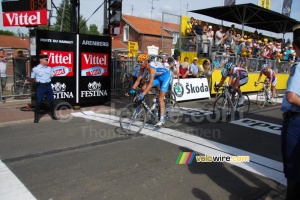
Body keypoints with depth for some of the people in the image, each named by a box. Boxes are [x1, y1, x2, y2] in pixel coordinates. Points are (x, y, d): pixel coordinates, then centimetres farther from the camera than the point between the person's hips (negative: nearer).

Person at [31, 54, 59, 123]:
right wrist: (38, 82, -1)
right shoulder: (36, 68, -6)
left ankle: (53, 115, 25)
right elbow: (33, 78, 3)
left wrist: (47, 80, 7)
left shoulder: (49, 68, 7)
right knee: (39, 102, -1)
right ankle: (36, 117, 9)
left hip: (48, 85, 5)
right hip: (40, 86, -5)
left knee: (51, 101, 10)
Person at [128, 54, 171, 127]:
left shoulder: (152, 68, -36)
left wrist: (143, 94, -50)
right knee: (143, 88, -11)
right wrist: (133, 89, -26)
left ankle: (162, 119, -8)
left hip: (165, 76, -7)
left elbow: (151, 83, -43)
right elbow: (138, 80, -13)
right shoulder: (142, 68, -14)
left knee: (160, 98, -14)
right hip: (157, 77, 8)